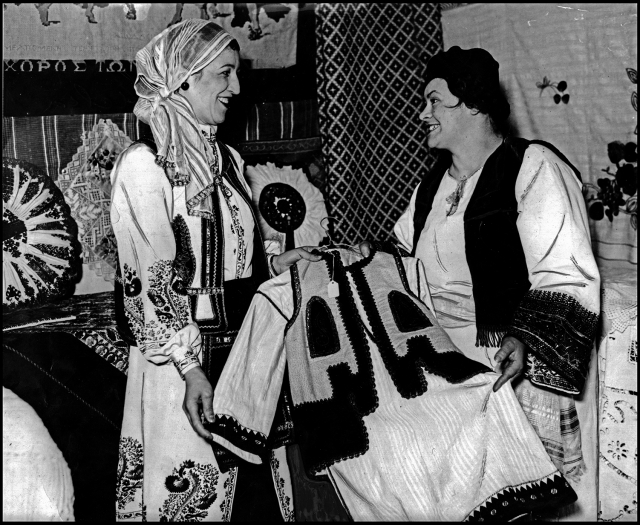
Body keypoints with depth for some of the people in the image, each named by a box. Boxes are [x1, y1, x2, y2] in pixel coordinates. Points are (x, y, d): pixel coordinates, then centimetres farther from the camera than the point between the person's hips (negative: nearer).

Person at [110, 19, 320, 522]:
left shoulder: (227, 158, 13)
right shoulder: (144, 165, -11)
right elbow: (148, 281, -16)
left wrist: (275, 260, 3)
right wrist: (191, 368, -20)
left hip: (246, 348, 7)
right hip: (185, 360, -7)